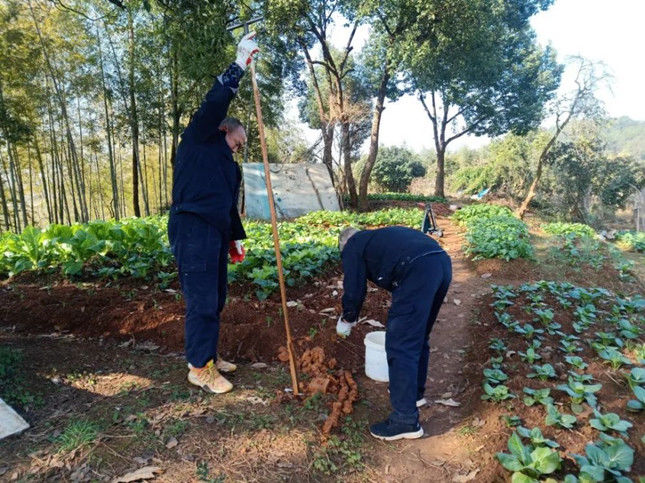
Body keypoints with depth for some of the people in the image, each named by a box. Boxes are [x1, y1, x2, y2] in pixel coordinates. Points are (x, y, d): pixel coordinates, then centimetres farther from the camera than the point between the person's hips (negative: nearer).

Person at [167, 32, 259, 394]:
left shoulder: (229, 165, 26)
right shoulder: (198, 139, 4)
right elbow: (215, 103, -13)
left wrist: (236, 239, 17)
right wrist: (240, 65, -12)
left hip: (216, 233, 9)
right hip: (192, 229, -9)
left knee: (216, 299, 13)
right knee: (202, 300, -6)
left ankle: (208, 355, 26)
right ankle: (200, 367, 5)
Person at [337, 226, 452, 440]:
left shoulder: (353, 247, 14)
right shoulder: (377, 237, 36)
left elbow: (354, 291, 8)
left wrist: (347, 320, 27)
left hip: (419, 271, -9)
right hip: (442, 262, 9)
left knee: (400, 346, 0)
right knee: (419, 336, 24)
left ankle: (406, 422, 6)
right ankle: (415, 392, 40)